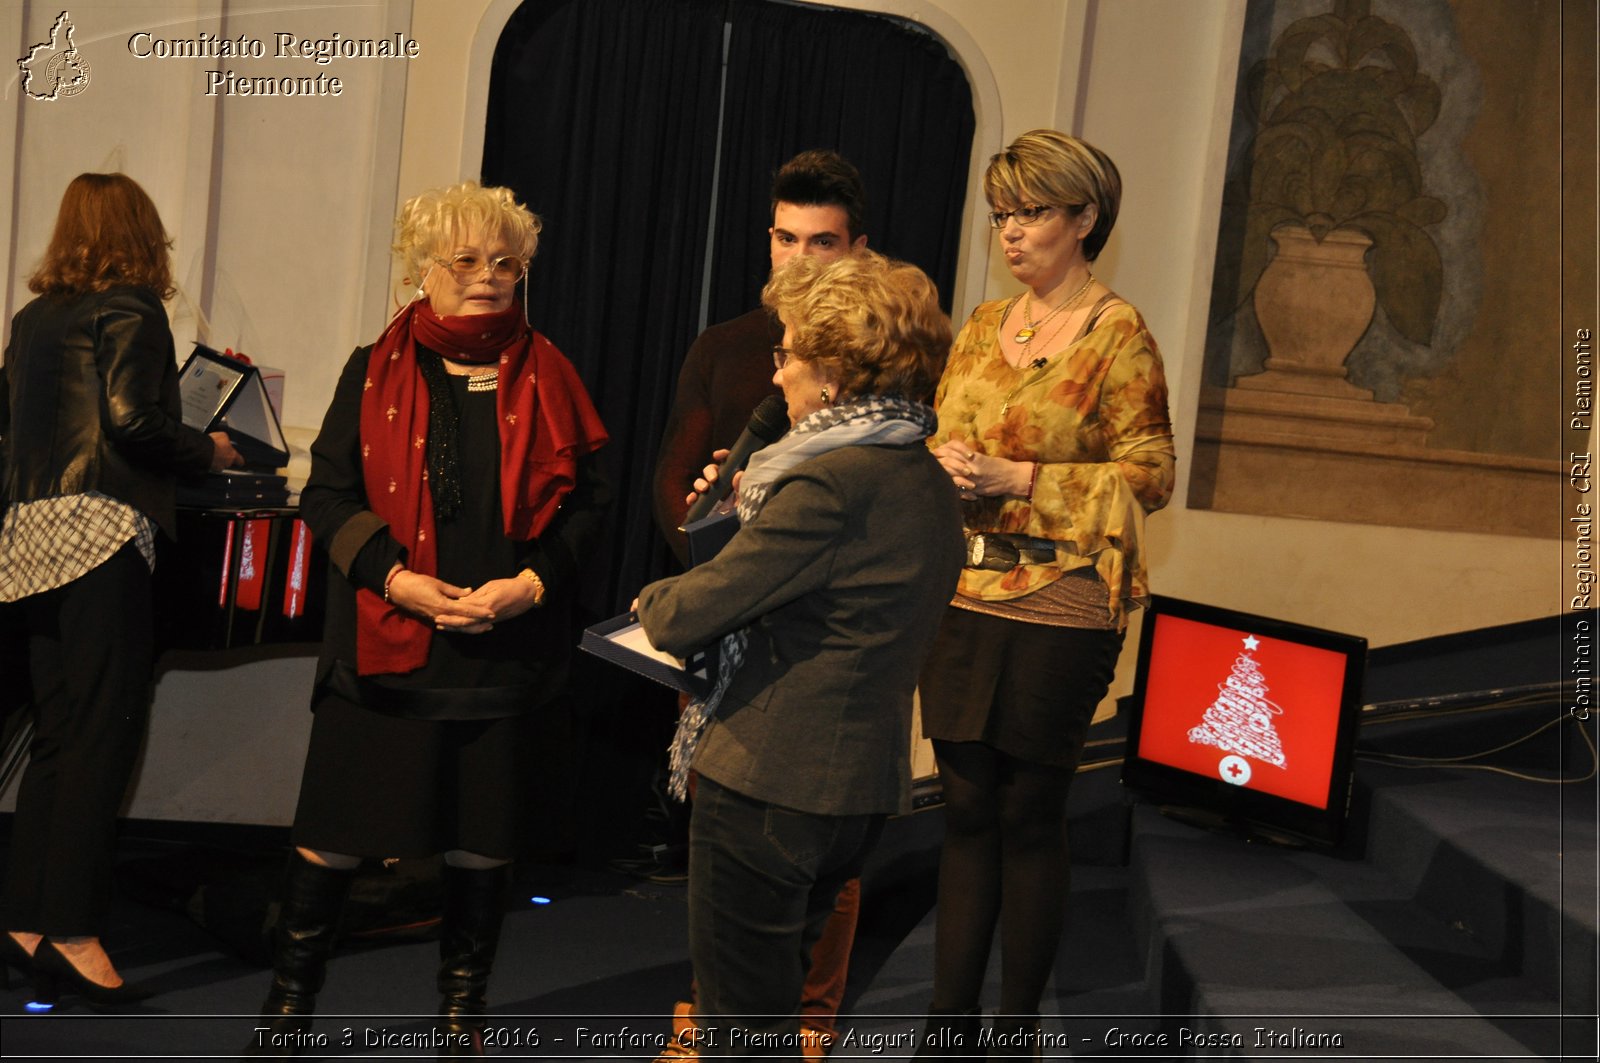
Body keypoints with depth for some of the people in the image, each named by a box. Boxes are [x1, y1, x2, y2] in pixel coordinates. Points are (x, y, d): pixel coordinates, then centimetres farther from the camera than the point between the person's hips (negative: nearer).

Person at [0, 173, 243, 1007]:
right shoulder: (129, 309, -4)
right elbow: (134, 421, -15)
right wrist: (207, 451, 1)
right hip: (98, 531, -8)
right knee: (103, 734, -7)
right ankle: (71, 930, -8)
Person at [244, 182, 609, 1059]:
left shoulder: (546, 378, 5)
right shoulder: (375, 371, 3)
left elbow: (586, 500, 6)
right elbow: (326, 493, 1)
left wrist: (533, 581, -10)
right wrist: (394, 576, -13)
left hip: (503, 650, 1)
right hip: (382, 646, -1)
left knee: (481, 842, 9)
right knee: (333, 836, 3)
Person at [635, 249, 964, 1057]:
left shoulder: (830, 482, -21)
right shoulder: (929, 482, 8)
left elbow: (691, 615, -18)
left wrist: (652, 599, 3)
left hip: (768, 782, -9)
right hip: (863, 783, 9)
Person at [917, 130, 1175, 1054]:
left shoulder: (1119, 335, -6)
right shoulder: (984, 325, 13)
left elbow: (1150, 475, -9)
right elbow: (939, 437, 19)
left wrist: (1019, 479, -14)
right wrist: (945, 463, -5)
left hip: (1058, 606, -6)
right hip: (966, 597, 6)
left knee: (1031, 817, 2)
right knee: (968, 812, 10)